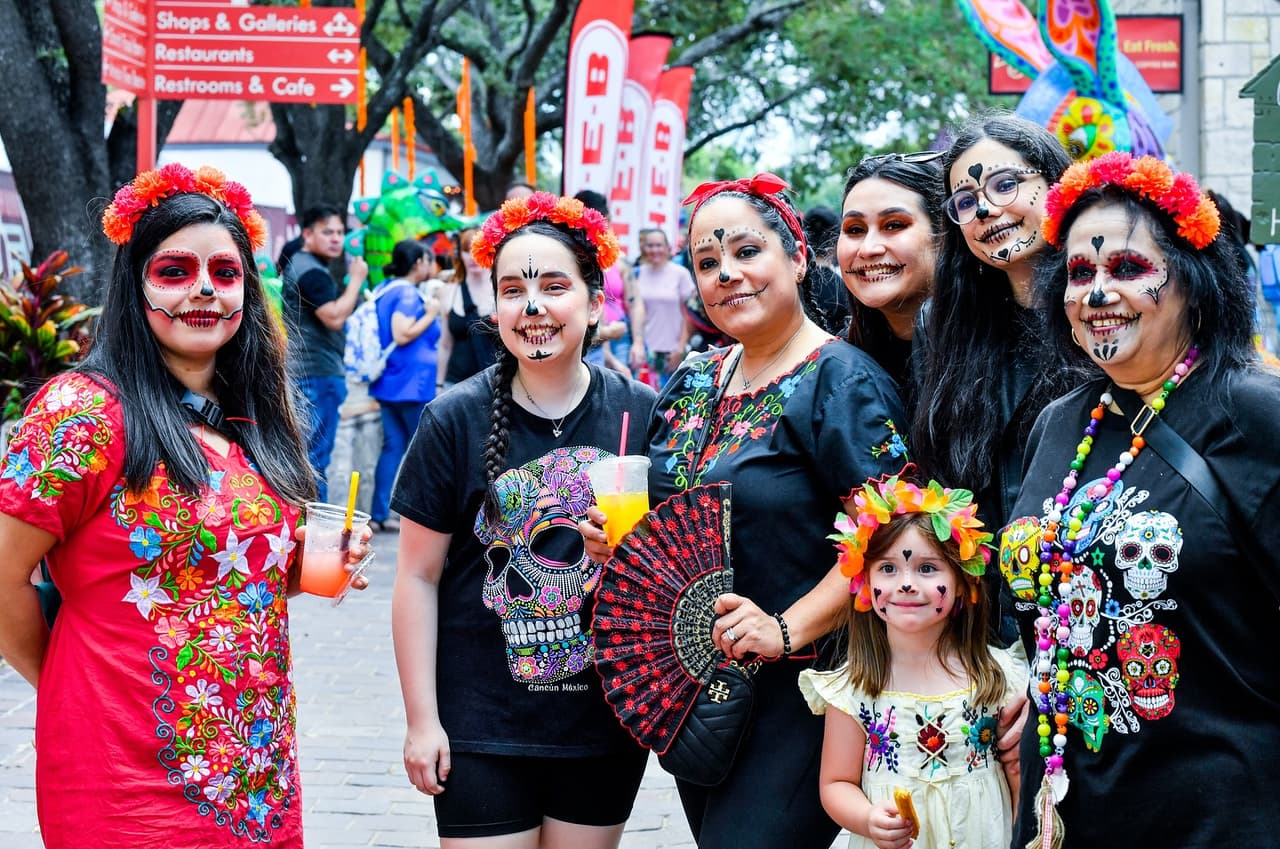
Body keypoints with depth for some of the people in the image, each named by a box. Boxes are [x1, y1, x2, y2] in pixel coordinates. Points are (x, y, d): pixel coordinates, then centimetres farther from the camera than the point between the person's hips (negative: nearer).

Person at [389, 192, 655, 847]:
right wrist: (422, 720, -3)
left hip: (605, 723, 2)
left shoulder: (641, 415, -2)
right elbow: (419, 577, -2)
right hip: (481, 733, -2)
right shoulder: (454, 421, -5)